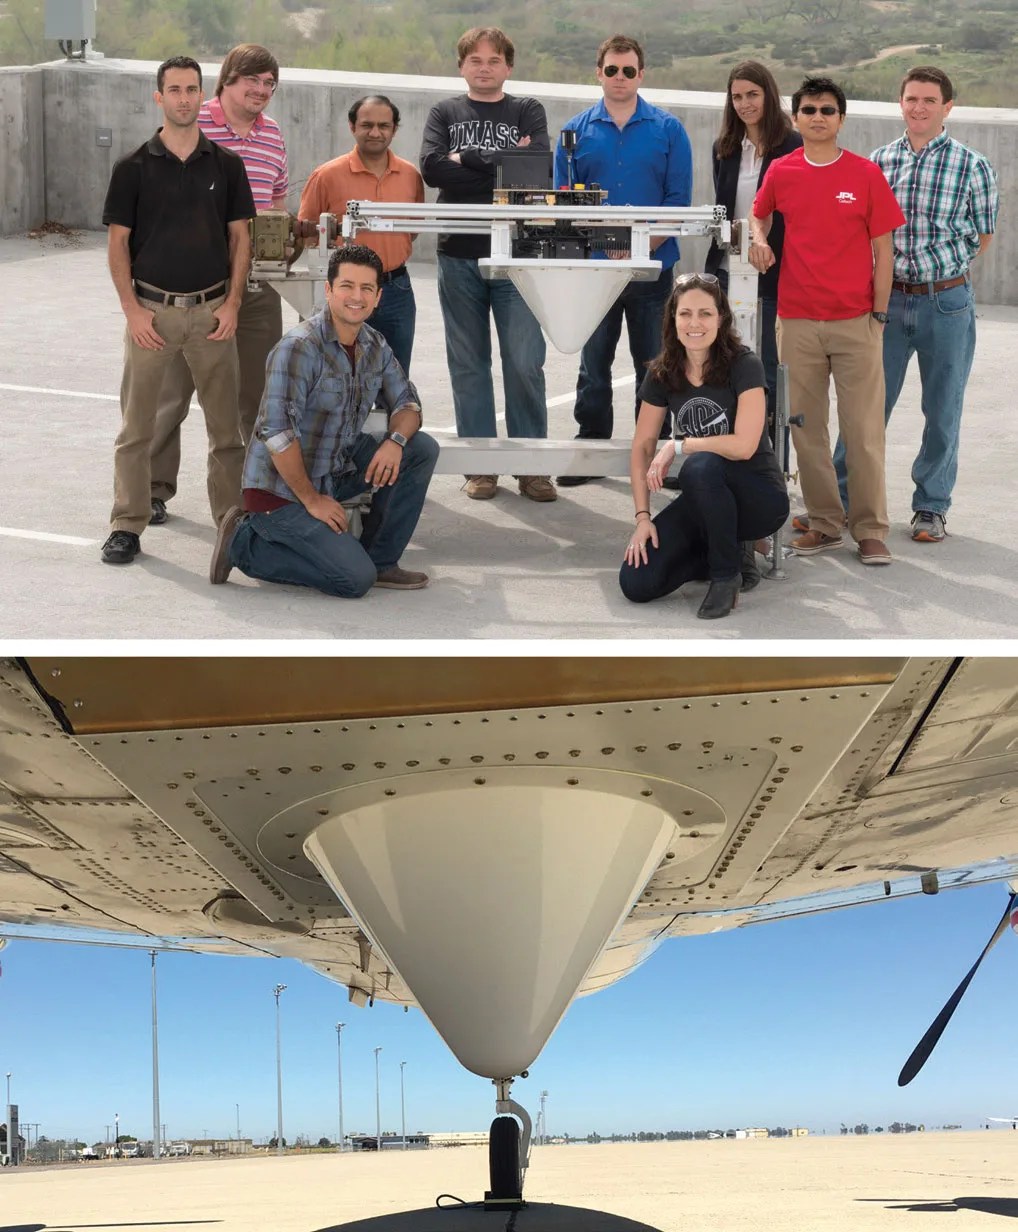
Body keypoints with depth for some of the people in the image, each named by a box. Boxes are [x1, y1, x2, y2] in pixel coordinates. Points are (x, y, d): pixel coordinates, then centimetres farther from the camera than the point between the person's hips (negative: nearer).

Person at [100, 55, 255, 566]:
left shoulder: (226, 164, 4)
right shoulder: (133, 167, -1)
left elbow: (239, 237, 7)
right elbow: (118, 243, 0)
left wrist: (232, 303, -2)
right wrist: (133, 309, -8)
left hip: (212, 309, 2)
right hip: (151, 309, -1)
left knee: (226, 423, 5)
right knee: (137, 425, 2)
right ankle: (127, 526, 9)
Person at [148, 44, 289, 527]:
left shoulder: (273, 135, 12)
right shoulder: (190, 127, -7)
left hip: (256, 282, 5)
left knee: (258, 388, 11)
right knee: (173, 387, 1)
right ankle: (154, 488, 10)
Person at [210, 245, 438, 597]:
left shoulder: (375, 346, 5)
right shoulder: (299, 347, -21)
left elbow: (406, 403, 11)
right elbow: (276, 432, -26)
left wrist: (396, 440, -13)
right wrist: (311, 499, -21)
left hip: (337, 471, 8)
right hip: (282, 490, -8)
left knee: (422, 449, -4)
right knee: (356, 579, -18)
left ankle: (379, 560, 3)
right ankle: (244, 543, -2)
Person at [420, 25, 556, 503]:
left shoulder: (527, 111, 10)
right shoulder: (445, 112, 11)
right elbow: (432, 168, -8)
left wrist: (469, 158, -9)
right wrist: (501, 166, -10)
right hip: (458, 256, 1)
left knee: (525, 363, -5)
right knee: (468, 364, 4)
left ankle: (531, 466, 4)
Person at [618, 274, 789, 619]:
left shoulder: (744, 365, -16)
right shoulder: (663, 374, -2)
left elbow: (744, 446, -25)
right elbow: (642, 447, 1)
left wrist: (678, 447, -18)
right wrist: (643, 517, -8)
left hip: (759, 496, -5)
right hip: (704, 500, 5)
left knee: (701, 466, -38)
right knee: (636, 583, -14)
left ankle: (727, 574, -16)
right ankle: (731, 552, 11)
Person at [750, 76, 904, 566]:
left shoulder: (866, 173, -1)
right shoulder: (780, 172, 5)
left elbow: (882, 248, 1)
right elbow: (759, 214, 24)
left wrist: (879, 312, -2)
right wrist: (759, 240, 1)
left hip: (856, 322, -2)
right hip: (797, 322, 2)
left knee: (864, 429, -1)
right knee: (806, 428, 7)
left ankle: (870, 530, 7)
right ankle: (823, 523, 19)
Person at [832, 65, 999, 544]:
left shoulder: (972, 166, -3)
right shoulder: (877, 162, 5)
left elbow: (982, 238, 6)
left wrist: (939, 264, 0)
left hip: (947, 301, -2)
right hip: (888, 298, 2)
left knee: (942, 412, 6)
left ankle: (931, 507, 19)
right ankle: (838, 498, 15)